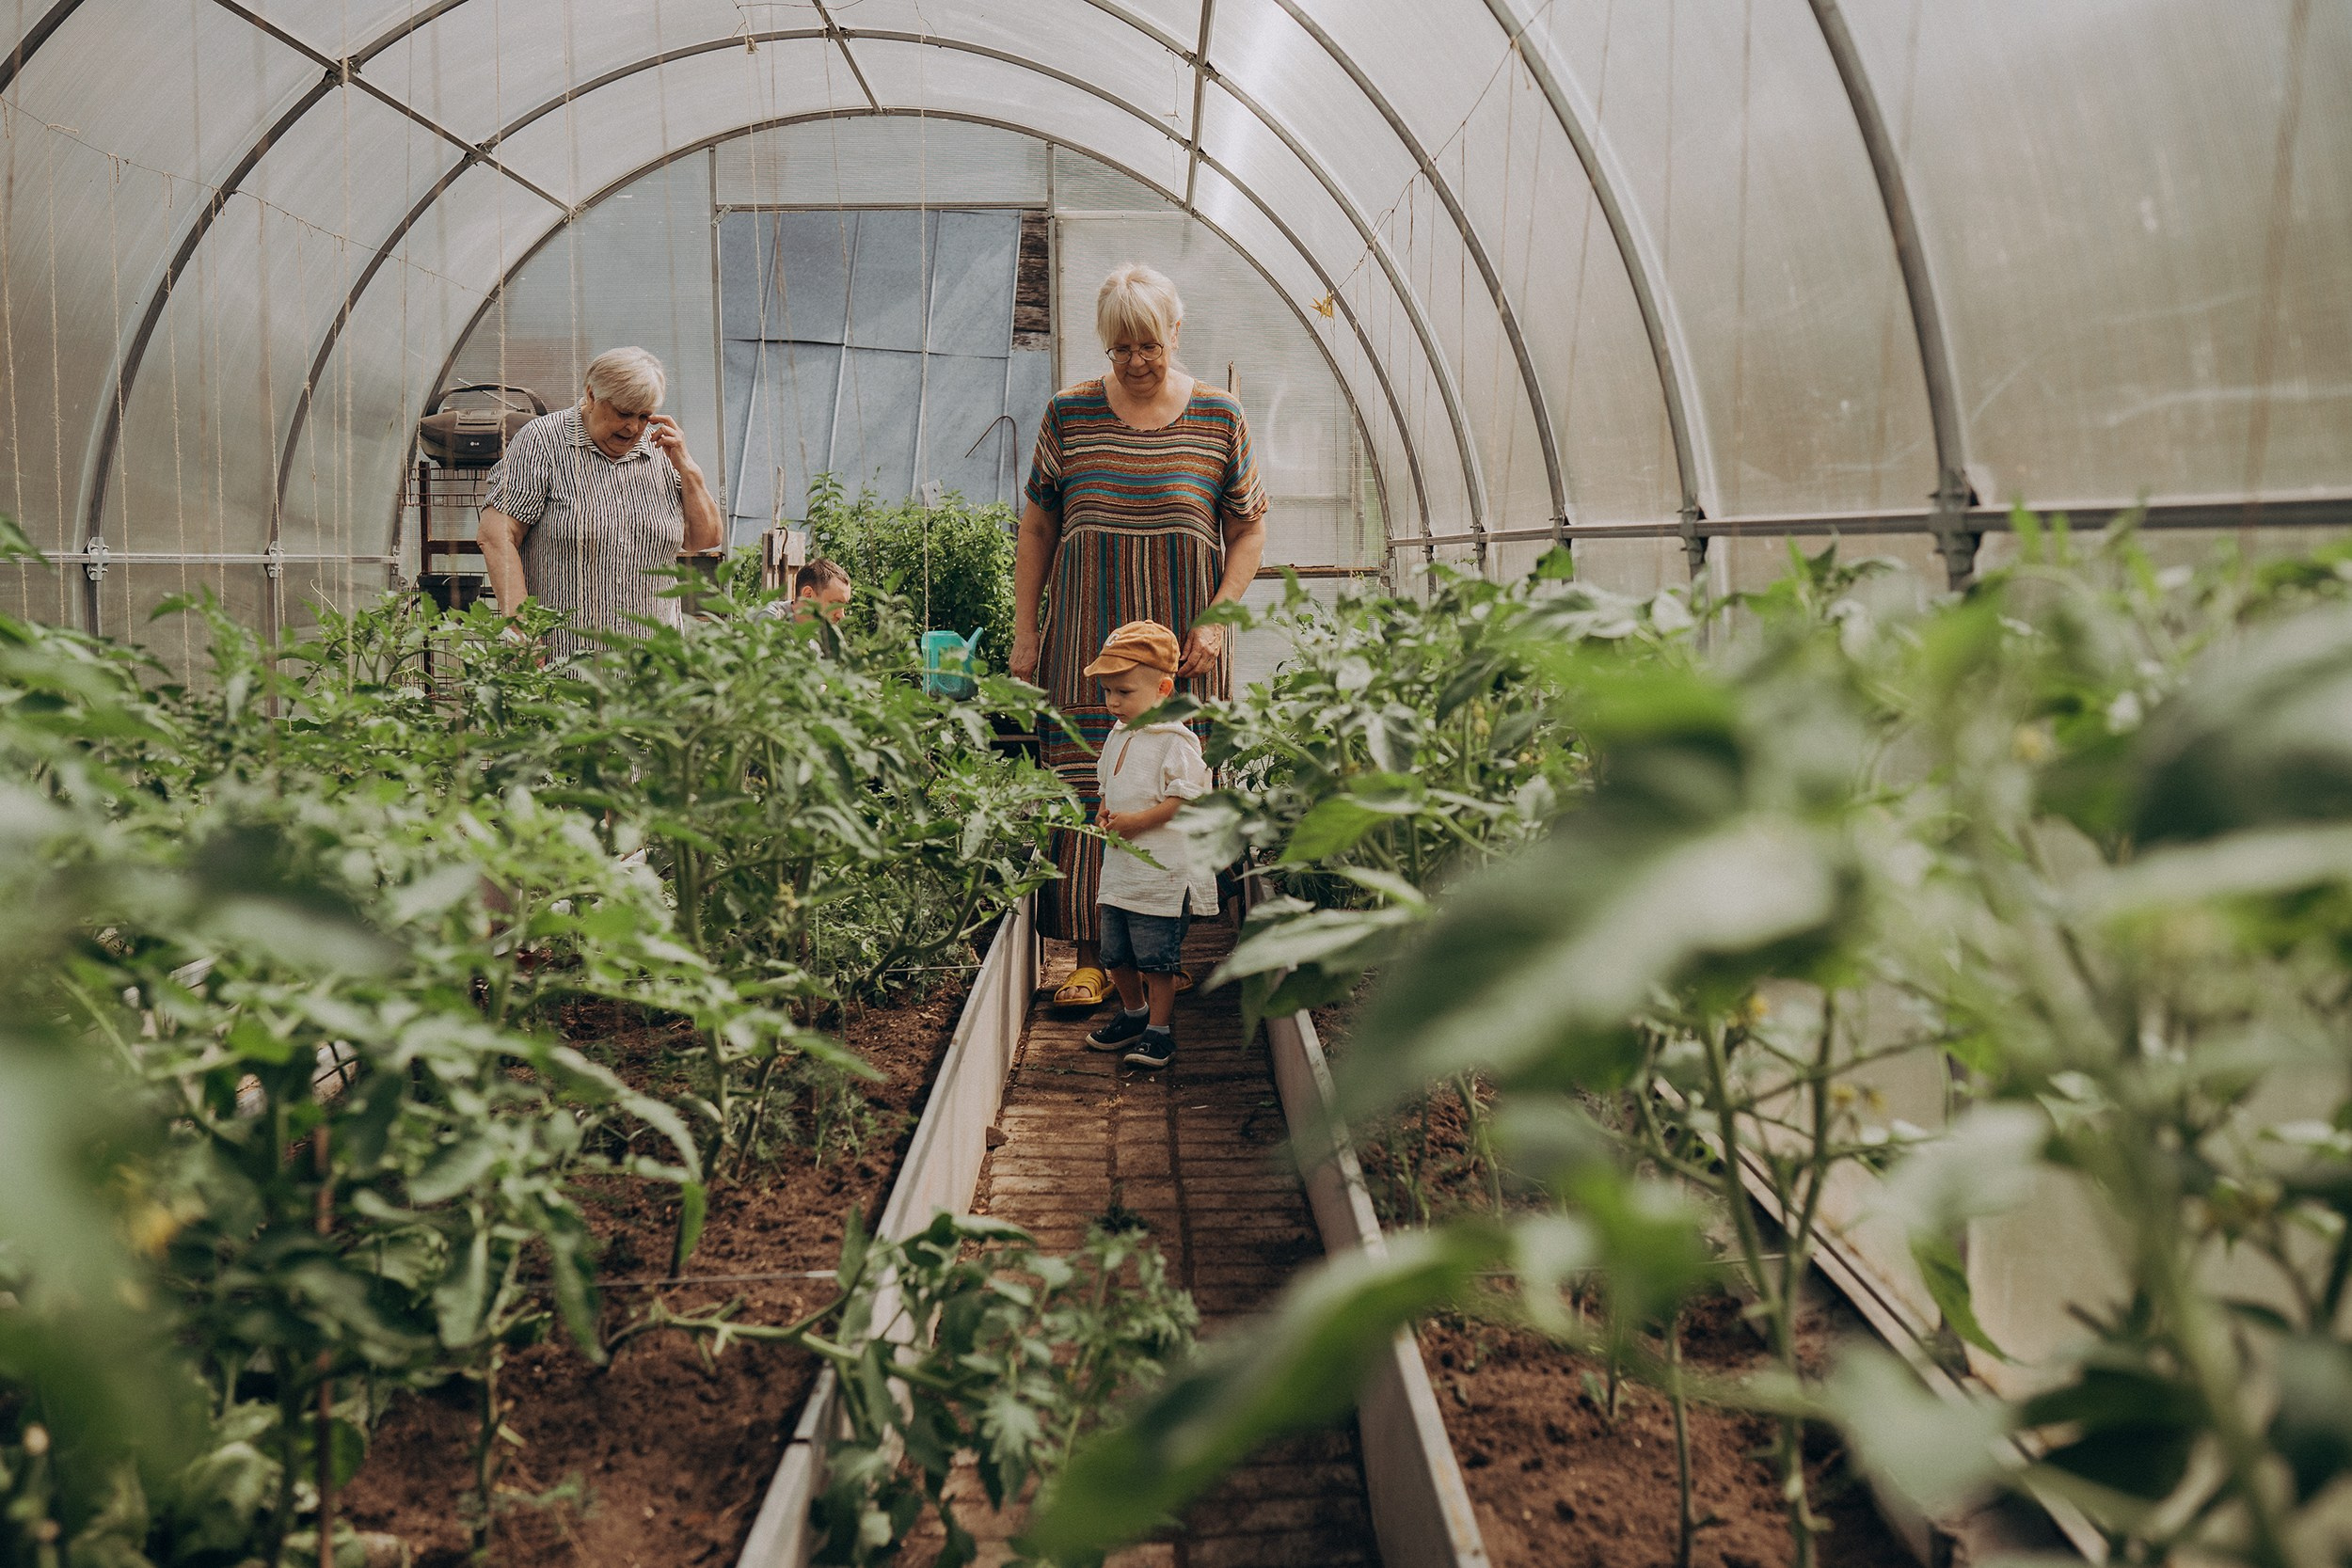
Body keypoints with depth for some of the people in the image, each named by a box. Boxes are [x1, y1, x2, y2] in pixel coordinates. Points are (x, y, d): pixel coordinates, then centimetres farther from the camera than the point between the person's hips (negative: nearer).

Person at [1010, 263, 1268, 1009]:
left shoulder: (1219, 418, 3)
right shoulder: (1068, 413, 4)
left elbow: (1249, 530, 7)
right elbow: (1037, 528, 9)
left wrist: (1215, 620, -5)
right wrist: (1026, 633, 5)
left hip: (1183, 645, 0)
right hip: (1087, 641, 0)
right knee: (1087, 788, -3)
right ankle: (1092, 955, 4)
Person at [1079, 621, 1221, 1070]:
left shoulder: (1174, 741, -14)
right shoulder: (1117, 737, 12)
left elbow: (1187, 801, -20)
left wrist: (1136, 821, -20)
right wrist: (1104, 816, 3)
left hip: (1161, 875, -8)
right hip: (1118, 870, 8)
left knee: (1156, 959, 0)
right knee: (1115, 955, 16)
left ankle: (1160, 1030, 13)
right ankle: (1134, 1014, 35)